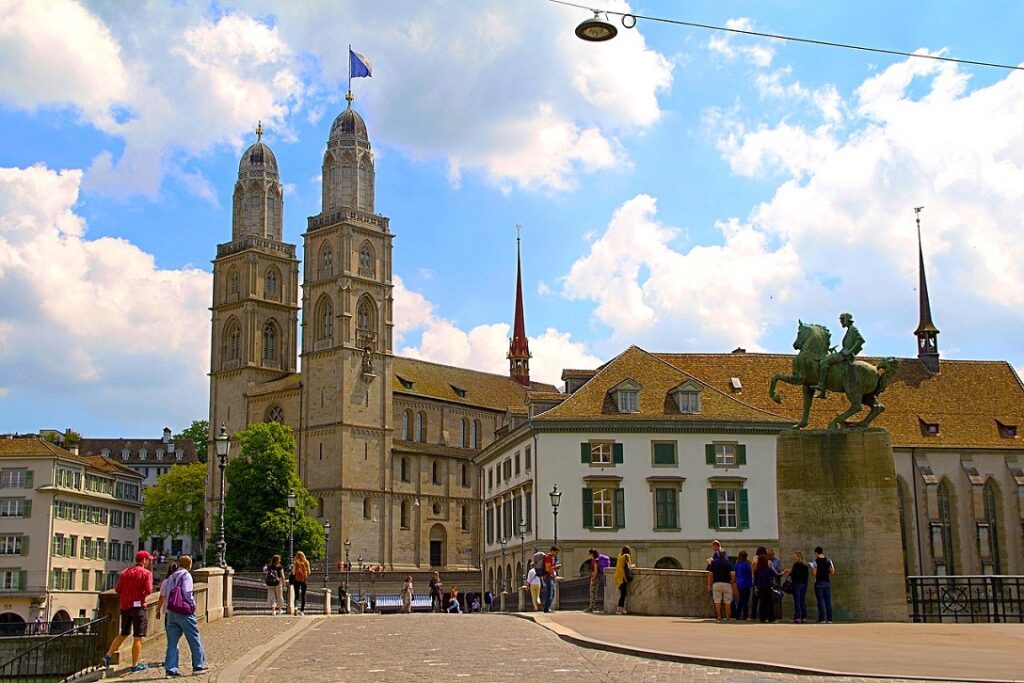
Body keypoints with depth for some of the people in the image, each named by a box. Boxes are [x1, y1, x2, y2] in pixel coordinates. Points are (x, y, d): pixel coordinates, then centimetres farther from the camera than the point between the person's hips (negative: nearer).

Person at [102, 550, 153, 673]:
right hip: (138, 606, -6)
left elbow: (117, 589, 4)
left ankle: (108, 656, 12)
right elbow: (148, 591, -16)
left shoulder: (125, 572, 10)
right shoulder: (146, 573, -7)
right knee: (138, 637, 0)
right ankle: (135, 665, 1)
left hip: (125, 606, 6)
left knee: (123, 634, 21)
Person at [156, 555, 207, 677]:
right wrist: (193, 604, -5)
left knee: (172, 641, 7)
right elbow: (187, 593, -18)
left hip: (171, 613, 6)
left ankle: (170, 668, 2)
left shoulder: (170, 578, 14)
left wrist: (158, 610, 24)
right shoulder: (186, 575, -7)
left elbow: (162, 597, 15)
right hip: (184, 612, -6)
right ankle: (198, 665, 11)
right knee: (194, 639, 5)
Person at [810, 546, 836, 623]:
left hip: (819, 583, -4)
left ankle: (822, 619, -5)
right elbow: (833, 572, 2)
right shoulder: (828, 561, 4)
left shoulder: (815, 561, -8)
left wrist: (811, 568, 8)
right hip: (827, 582, 4)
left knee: (820, 600, -2)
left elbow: (814, 573, -11)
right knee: (828, 600, 6)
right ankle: (829, 619, 6)